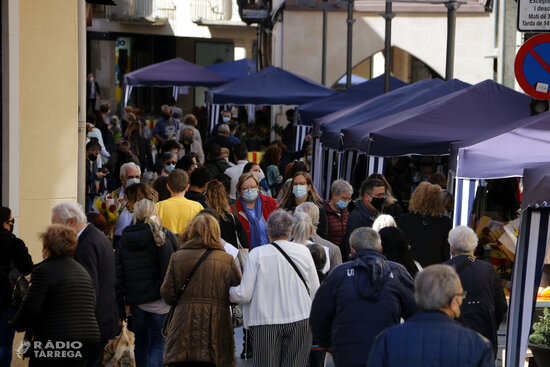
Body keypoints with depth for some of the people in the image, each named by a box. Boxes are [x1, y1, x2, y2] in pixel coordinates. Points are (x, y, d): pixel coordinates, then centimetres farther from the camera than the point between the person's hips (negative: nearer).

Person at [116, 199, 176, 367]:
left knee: (141, 341, 17)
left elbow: (118, 276, 3)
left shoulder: (124, 240, 3)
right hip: (159, 300, -3)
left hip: (135, 301, 3)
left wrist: (120, 306, 7)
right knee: (158, 340, 1)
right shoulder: (165, 235, -6)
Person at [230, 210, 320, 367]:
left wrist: (229, 291, 14)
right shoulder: (303, 251, 0)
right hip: (300, 320, 2)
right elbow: (315, 291, 5)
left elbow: (244, 295, -7)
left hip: (265, 322, -2)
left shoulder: (257, 254, -7)